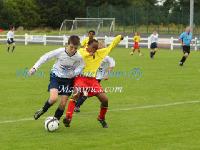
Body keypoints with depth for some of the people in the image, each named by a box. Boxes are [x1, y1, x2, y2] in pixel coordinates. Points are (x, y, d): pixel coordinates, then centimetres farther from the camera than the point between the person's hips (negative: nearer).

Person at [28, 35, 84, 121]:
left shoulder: (78, 57, -19)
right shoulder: (59, 52, -21)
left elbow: (80, 67, -2)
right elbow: (45, 57, -10)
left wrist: (73, 73, -23)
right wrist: (34, 68, -11)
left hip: (68, 80, 2)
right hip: (56, 76, -2)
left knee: (63, 103, -1)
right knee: (53, 98, -22)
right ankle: (43, 110, 8)